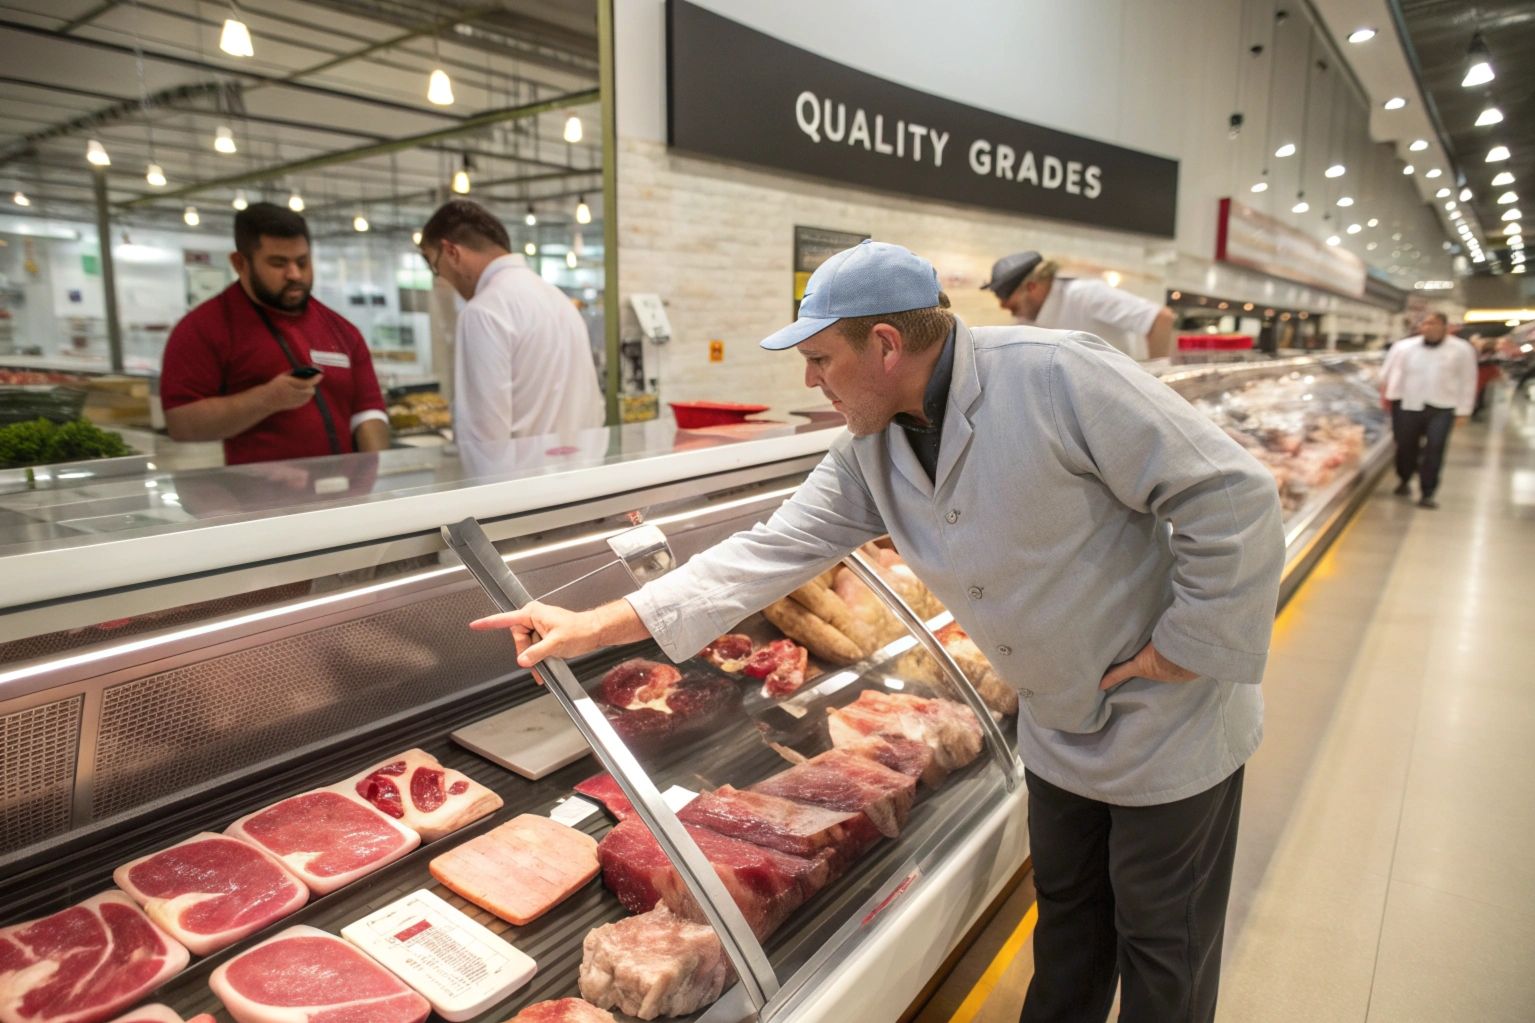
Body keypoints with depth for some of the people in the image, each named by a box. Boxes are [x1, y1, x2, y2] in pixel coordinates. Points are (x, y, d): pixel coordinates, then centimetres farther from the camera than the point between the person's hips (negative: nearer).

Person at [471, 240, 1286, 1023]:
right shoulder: (870, 453, -7)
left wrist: (1187, 643, -19)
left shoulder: (1053, 376, -28)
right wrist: (597, 626, -12)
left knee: (1162, 945, 13)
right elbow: (771, 550, -8)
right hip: (1059, 728, 6)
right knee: (1067, 914, 23)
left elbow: (1234, 497, -24)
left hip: (1167, 719, -5)